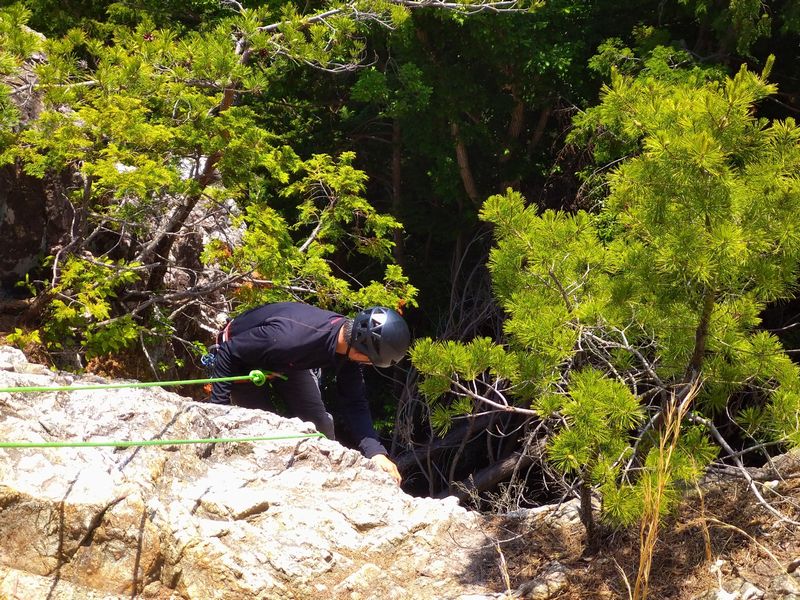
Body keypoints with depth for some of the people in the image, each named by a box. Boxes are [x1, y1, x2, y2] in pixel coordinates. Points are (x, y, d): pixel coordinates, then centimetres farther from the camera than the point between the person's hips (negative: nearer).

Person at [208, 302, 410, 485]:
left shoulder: (348, 346, -25)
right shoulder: (291, 336, -46)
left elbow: (355, 403, -19)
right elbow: (229, 353, -33)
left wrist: (376, 451, -32)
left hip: (287, 362, 6)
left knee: (320, 424, -3)